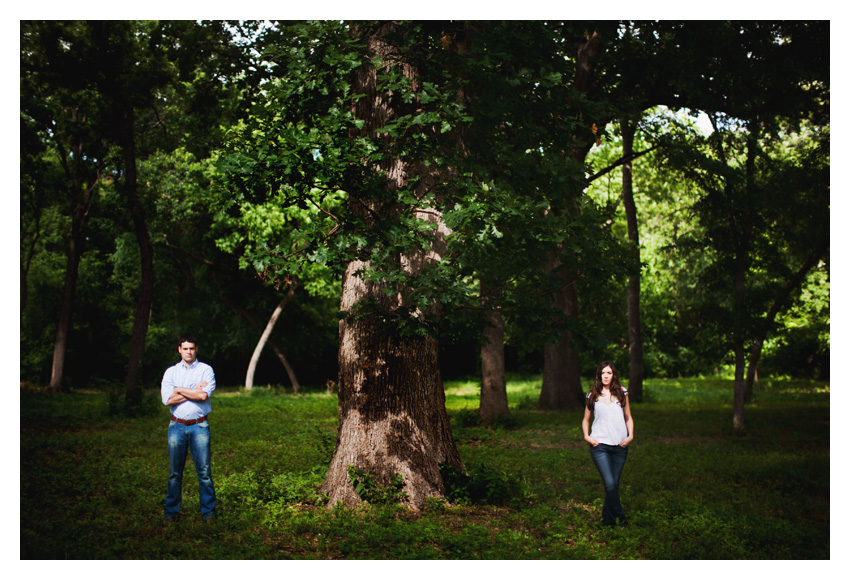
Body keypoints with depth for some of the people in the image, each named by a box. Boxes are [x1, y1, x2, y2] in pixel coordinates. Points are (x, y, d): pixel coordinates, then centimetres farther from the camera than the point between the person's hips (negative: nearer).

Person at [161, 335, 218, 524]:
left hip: (199, 425, -2)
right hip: (177, 425, 2)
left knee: (204, 471, -1)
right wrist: (195, 391, -6)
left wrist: (179, 390, -4)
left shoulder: (206, 370, 3)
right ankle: (171, 512, 14)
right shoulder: (171, 372, 9)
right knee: (174, 472, 5)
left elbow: (204, 395, -12)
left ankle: (208, 512, 8)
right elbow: (167, 400, -4)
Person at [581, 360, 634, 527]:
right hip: (600, 445, -2)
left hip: (620, 445, 2)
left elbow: (628, 417, 17)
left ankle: (608, 520, 18)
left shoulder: (621, 393, 10)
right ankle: (620, 516, 0)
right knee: (610, 484, -15)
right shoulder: (593, 395, 8)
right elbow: (586, 419, 17)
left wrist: (630, 435, 2)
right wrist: (586, 436, 1)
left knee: (614, 484, 6)